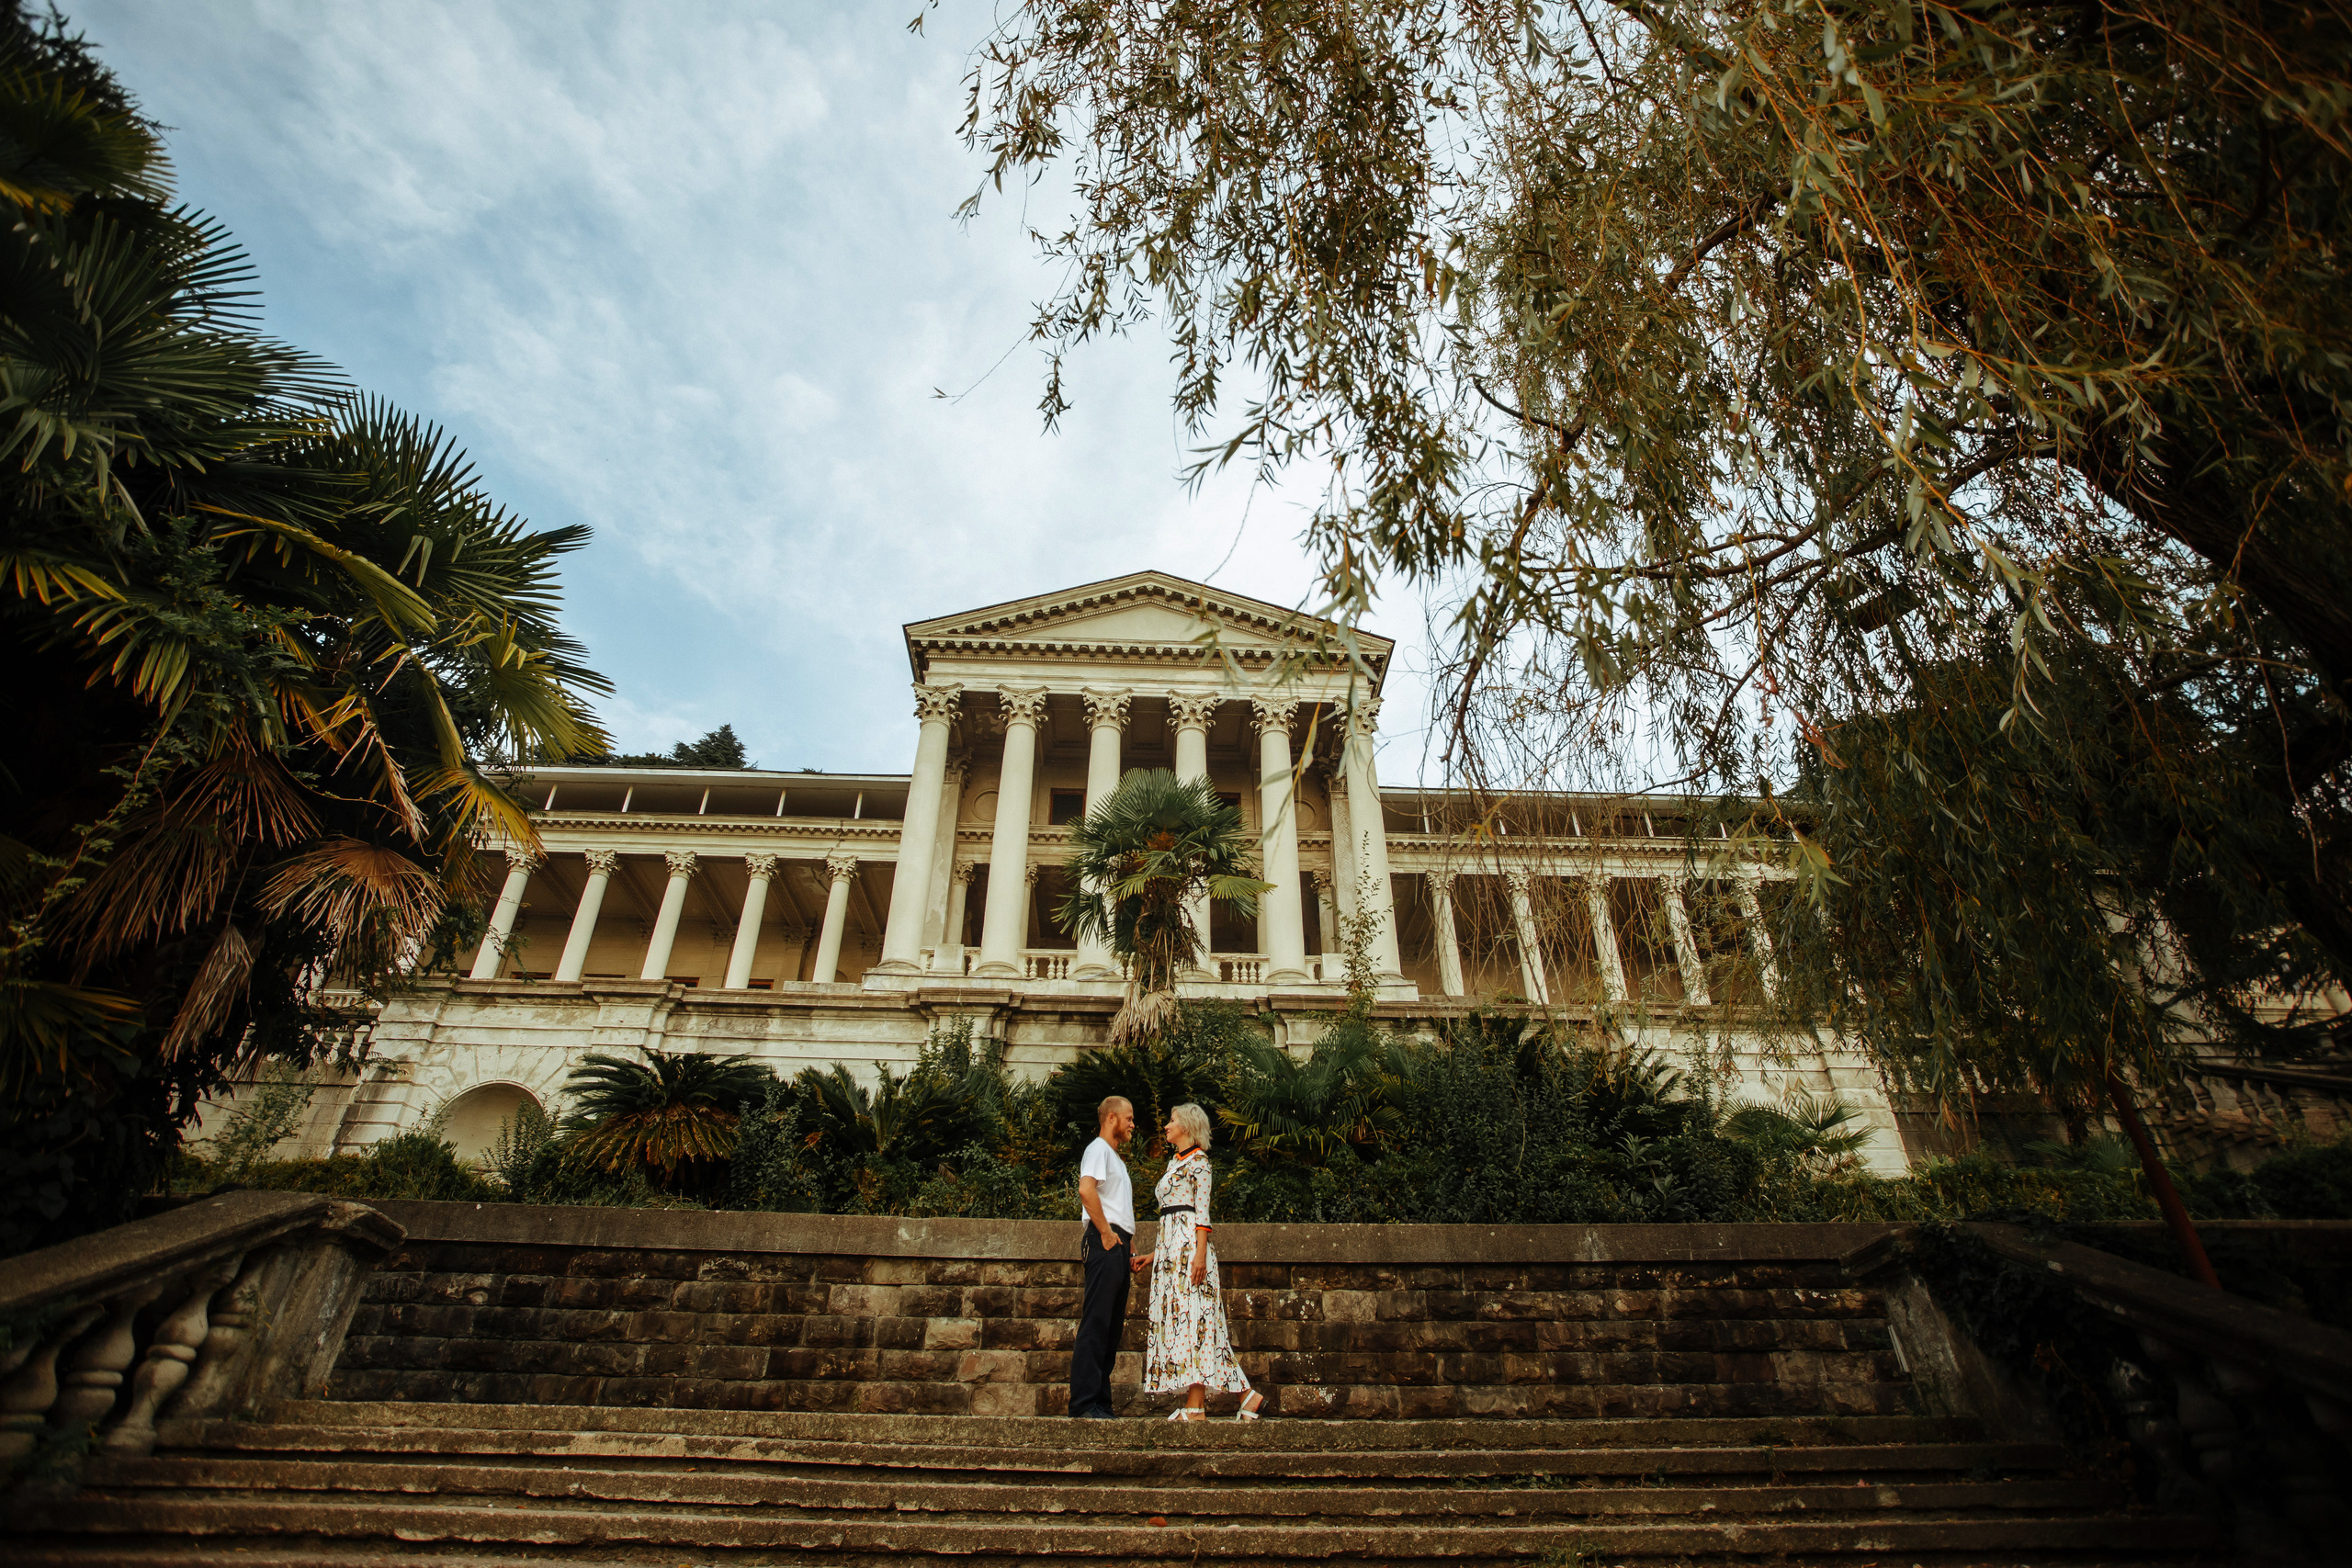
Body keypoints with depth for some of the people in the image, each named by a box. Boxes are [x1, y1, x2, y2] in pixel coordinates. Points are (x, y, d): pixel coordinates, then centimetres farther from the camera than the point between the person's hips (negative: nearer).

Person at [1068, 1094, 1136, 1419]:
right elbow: (1086, 1189, -23)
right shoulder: (1098, 1149, -5)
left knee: (1112, 1326, 9)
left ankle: (1100, 1402, 13)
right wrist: (1106, 1232, -18)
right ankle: (1084, 1403, -8)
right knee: (1096, 1323, -10)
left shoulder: (1116, 1157, 26)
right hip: (1106, 1245, -10)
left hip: (1118, 1247, 10)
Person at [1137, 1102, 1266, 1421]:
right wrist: (1154, 1255, 22)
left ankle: (1195, 1406, -9)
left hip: (1189, 1245, -9)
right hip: (1171, 1248, 9)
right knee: (1179, 1317, 5)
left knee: (1191, 1315, -10)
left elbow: (1202, 1212, -12)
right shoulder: (1175, 1163, 21)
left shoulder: (1198, 1161, -3)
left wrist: (1200, 1253, -21)